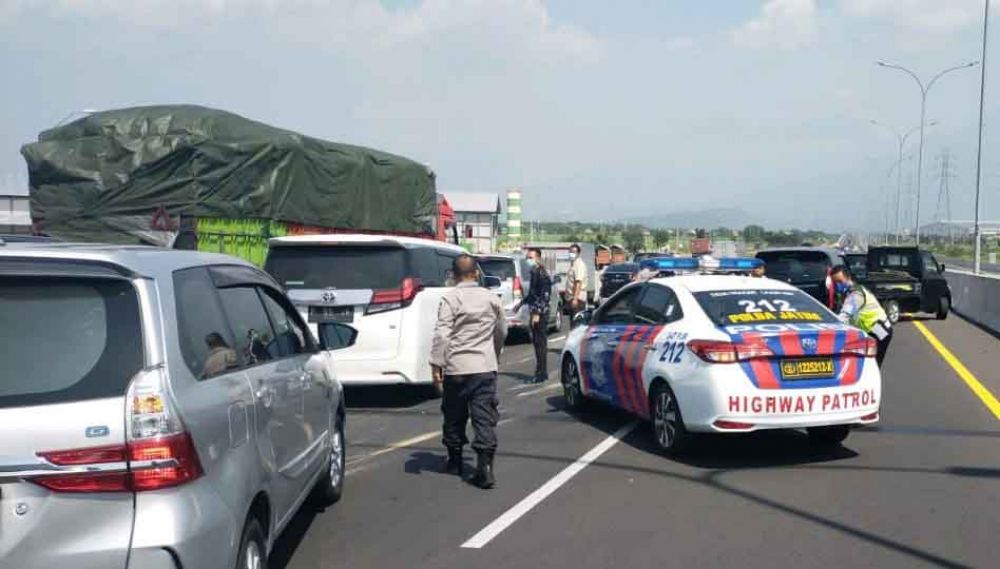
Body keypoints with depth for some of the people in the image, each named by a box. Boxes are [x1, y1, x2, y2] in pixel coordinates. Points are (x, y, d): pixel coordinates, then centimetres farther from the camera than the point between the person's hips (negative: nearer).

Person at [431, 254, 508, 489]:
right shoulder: (491, 298, 8)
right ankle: (485, 467, -11)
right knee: (485, 418, -1)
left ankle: (455, 460, 27)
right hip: (485, 367, 2)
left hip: (456, 367, -2)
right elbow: (501, 332, 19)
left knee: (454, 417, 14)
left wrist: (436, 364, -9)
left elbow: (441, 334, -13)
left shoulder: (450, 298, -6)